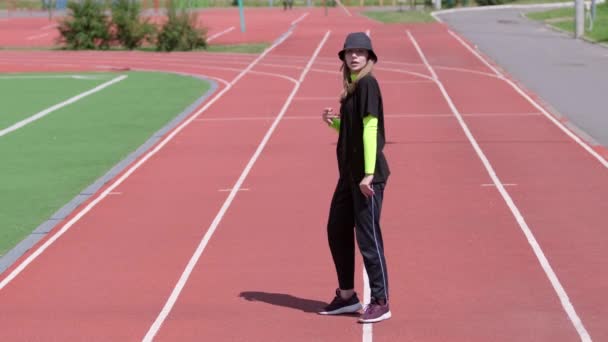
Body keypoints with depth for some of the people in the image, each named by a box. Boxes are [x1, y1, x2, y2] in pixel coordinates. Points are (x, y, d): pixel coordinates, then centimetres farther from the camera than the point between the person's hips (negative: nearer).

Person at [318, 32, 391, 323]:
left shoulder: (367, 84, -12)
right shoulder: (351, 87, 14)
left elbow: (370, 129, -19)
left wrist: (368, 174, -23)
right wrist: (333, 121, 2)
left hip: (368, 176, -10)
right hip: (349, 174, 10)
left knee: (368, 236, -5)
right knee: (337, 231, 16)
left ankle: (380, 302, 3)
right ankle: (347, 296, 27)